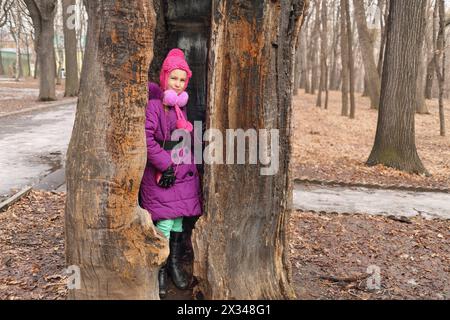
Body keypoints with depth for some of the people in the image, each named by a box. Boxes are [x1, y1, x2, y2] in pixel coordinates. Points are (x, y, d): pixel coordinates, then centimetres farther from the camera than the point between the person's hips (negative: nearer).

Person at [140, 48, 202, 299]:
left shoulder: (182, 104, 11)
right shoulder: (154, 104, -12)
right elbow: (147, 138, -18)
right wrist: (165, 165, -18)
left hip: (183, 168, 6)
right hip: (160, 169, -6)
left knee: (179, 217, 11)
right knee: (165, 220, -5)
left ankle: (175, 263, 26)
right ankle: (160, 269, 11)